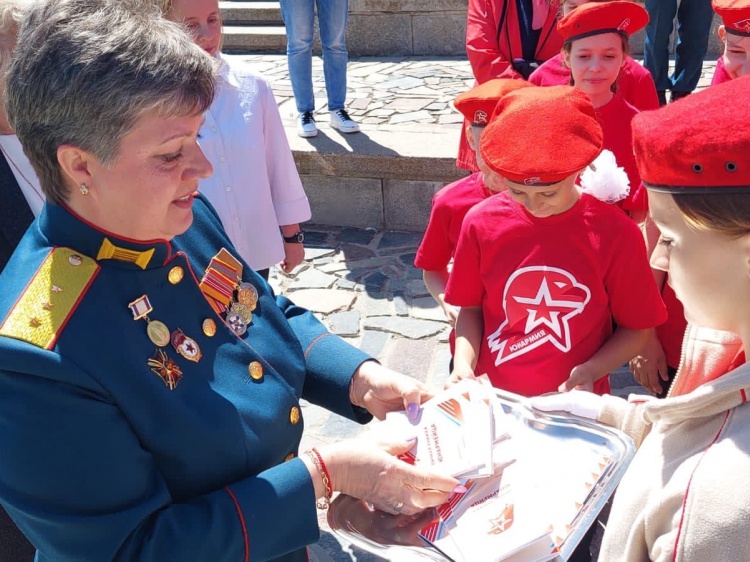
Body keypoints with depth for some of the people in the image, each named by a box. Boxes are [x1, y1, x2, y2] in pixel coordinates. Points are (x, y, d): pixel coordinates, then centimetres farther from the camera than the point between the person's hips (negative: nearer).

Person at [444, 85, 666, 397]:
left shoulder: (616, 233, -12)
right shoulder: (481, 222, -8)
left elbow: (636, 327, -1)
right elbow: (470, 308, 4)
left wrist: (591, 371, -16)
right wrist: (463, 364, -11)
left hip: (576, 406, -1)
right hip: (490, 398, 1)